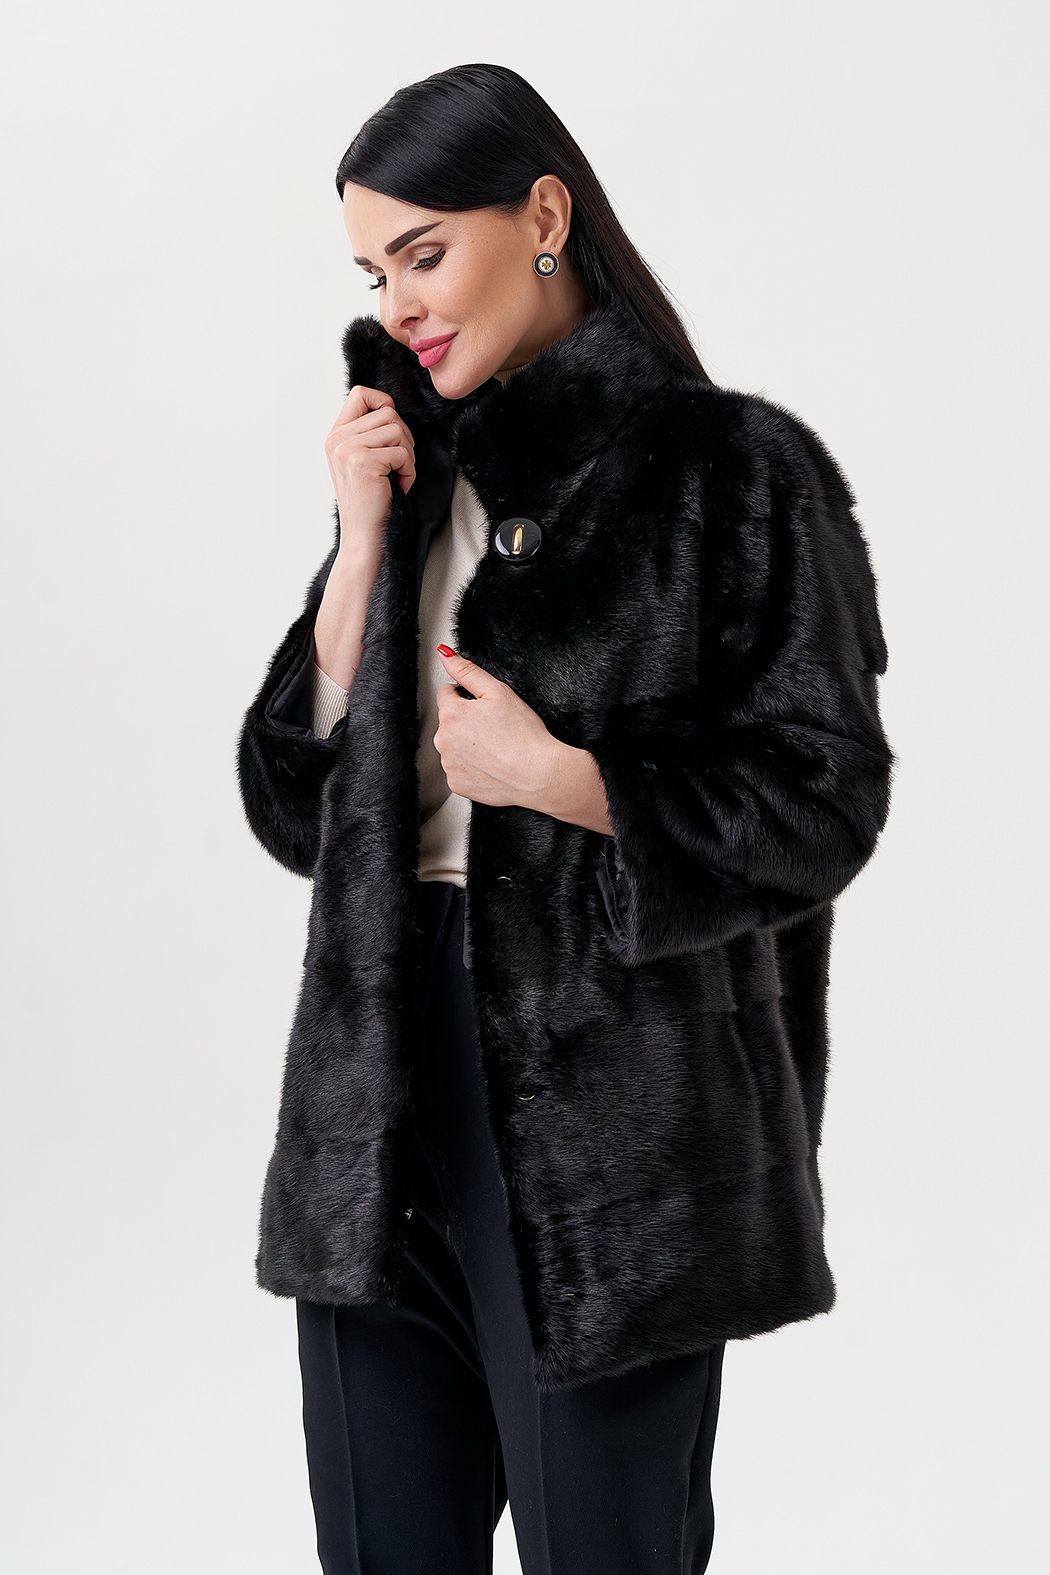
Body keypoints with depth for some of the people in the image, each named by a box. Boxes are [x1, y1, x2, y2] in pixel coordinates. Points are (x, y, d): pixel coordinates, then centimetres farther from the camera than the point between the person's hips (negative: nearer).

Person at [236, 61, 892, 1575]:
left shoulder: (729, 469, -5)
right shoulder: (415, 477, 11)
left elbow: (823, 807, -8)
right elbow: (296, 809, 6)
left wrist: (562, 778, -17)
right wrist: (364, 546, -3)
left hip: (612, 1122, -5)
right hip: (382, 1096, 6)